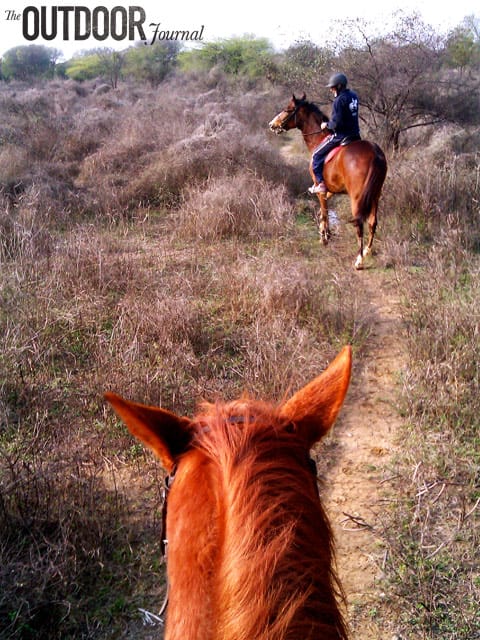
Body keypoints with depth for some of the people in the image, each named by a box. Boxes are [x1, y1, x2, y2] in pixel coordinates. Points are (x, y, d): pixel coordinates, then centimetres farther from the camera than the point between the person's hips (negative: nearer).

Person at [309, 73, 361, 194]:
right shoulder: (353, 96, 8)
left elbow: (336, 123, -23)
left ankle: (320, 184, -3)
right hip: (355, 134, 8)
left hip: (341, 136, -8)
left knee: (317, 155, 4)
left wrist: (327, 125, -4)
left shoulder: (339, 100, -19)